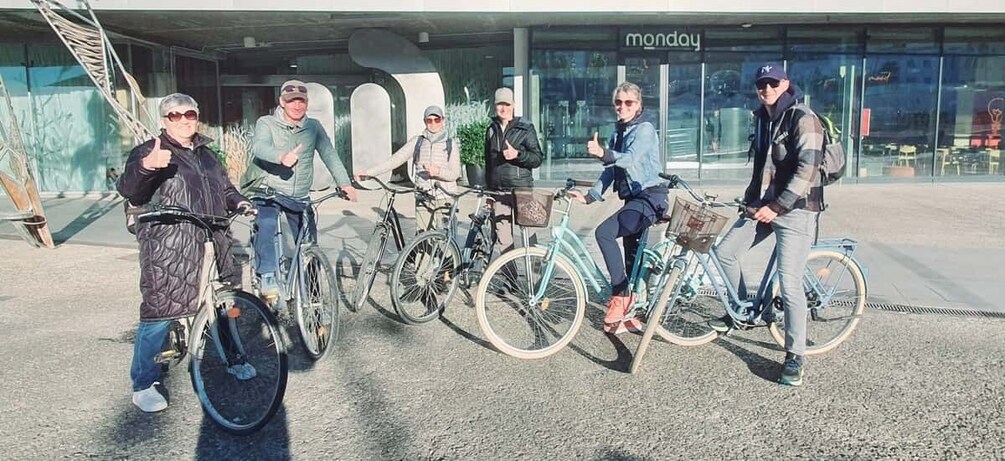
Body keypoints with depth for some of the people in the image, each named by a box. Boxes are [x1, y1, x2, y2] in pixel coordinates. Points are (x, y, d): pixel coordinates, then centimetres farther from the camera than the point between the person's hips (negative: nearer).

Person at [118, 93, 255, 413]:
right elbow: (128, 189, -19)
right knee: (159, 314, -5)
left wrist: (240, 203, 8)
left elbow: (224, 187, 30)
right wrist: (145, 166, -39)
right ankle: (143, 385, 9)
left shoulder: (205, 153, 17)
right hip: (168, 251, -7)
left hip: (212, 246, 7)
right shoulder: (149, 152, -4)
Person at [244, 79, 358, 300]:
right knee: (265, 227, -32)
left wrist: (344, 183, -18)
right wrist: (282, 157, -45)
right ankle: (267, 277, -24)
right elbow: (259, 147, -23)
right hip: (269, 191, -3)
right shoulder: (266, 123, -3)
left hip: (299, 196, 3)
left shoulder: (314, 127, 6)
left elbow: (329, 154, -3)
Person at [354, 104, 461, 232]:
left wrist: (438, 171, -25)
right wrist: (368, 172, -8)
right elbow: (395, 160, 1)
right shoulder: (417, 142, 8)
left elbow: (455, 173, -4)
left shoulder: (451, 145, 4)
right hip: (422, 199, 2)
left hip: (445, 200, -2)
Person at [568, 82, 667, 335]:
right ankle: (632, 314, 20)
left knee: (604, 232, -26)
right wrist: (589, 196, 4)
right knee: (632, 259, 11)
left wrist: (603, 153, -44)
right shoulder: (618, 133, 17)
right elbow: (609, 171, 16)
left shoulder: (645, 129, -8)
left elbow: (630, 158, -27)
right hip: (633, 199, 9)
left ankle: (620, 295, -19)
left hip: (649, 198, -9)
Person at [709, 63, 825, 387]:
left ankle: (794, 357, 1)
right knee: (725, 251, 5)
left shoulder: (803, 119, -13)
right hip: (765, 205, 8)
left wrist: (776, 207, -22)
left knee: (789, 283, -11)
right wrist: (751, 200, 10)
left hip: (795, 210, -8)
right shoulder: (763, 119, 13)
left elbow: (806, 170, -21)